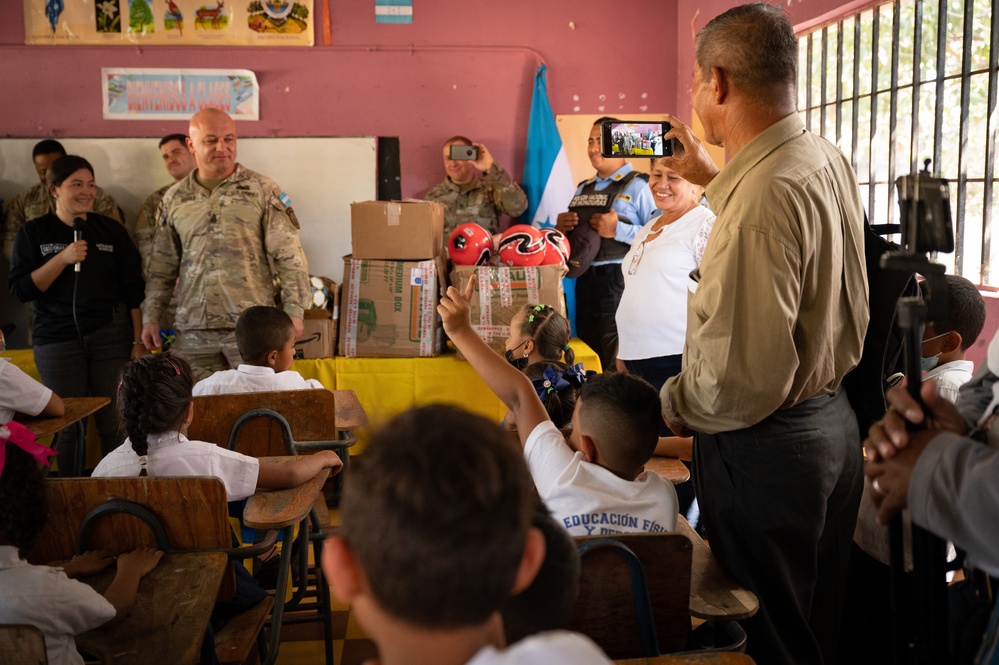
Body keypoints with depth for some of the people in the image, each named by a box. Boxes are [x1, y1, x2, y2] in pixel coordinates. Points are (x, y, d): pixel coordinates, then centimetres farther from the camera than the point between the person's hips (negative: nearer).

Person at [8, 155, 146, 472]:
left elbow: (133, 291, 5)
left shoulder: (111, 230, 5)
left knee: (115, 422, 0)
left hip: (112, 337, 0)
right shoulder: (33, 233, 3)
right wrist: (63, 258, -16)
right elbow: (20, 290, -5)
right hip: (57, 340, 0)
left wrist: (138, 341, -1)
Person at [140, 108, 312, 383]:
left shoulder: (263, 190, 1)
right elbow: (162, 267, 17)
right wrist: (151, 317, 12)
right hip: (193, 332, 3)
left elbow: (289, 255, -3)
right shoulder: (174, 199, 12)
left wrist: (294, 311, -9)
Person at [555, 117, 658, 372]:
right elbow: (574, 235, 24)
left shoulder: (636, 186, -5)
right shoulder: (583, 189, 16)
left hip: (617, 279, -7)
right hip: (585, 279, 7)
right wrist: (561, 227, 3)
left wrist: (618, 230, -22)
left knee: (617, 364, -3)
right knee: (589, 349, 17)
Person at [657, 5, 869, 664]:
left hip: (766, 448, -9)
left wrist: (668, 403, -13)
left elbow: (744, 382, -31)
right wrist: (715, 177, 28)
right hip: (834, 419, 9)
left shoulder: (759, 199, -29)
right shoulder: (830, 159, 1)